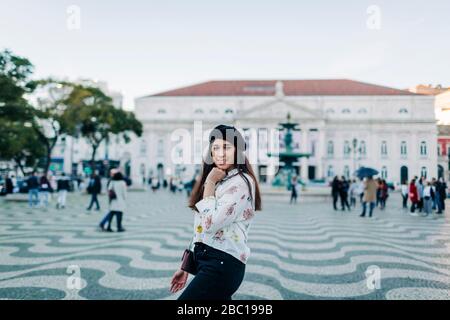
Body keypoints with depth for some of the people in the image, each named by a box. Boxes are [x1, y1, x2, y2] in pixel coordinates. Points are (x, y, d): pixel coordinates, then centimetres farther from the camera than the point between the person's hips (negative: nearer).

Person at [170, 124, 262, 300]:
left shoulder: (241, 182, -11)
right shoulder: (219, 181, 15)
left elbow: (210, 225, -20)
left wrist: (210, 183, -10)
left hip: (222, 264, -9)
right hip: (206, 259, 9)